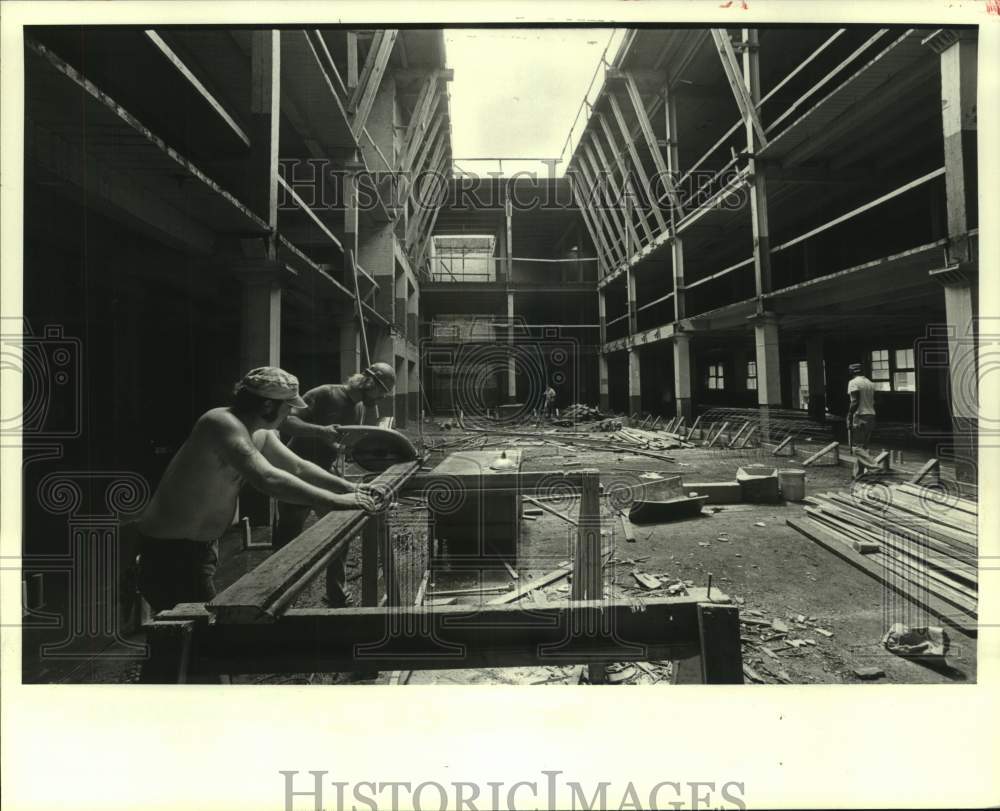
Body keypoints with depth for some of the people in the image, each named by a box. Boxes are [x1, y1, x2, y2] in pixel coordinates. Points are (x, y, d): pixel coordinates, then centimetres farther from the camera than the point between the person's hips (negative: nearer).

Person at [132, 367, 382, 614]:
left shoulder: (260, 433, 1)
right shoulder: (223, 424, -29)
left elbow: (298, 467, 8)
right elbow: (268, 479, -42)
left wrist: (349, 488, -4)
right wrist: (339, 502, -40)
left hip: (202, 543, 9)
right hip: (170, 548, -9)